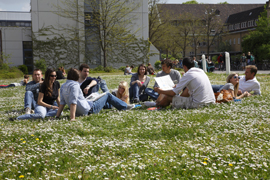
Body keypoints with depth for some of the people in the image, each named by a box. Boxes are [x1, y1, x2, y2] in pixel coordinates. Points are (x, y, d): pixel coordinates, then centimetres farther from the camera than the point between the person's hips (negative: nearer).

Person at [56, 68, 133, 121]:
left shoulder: (63, 86, 6)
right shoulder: (74, 85, -19)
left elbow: (62, 103, 1)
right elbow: (73, 102, -27)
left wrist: (57, 116, 3)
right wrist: (72, 118, -31)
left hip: (79, 112, 9)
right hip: (89, 109, -8)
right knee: (108, 95, 8)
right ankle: (125, 106, 25)